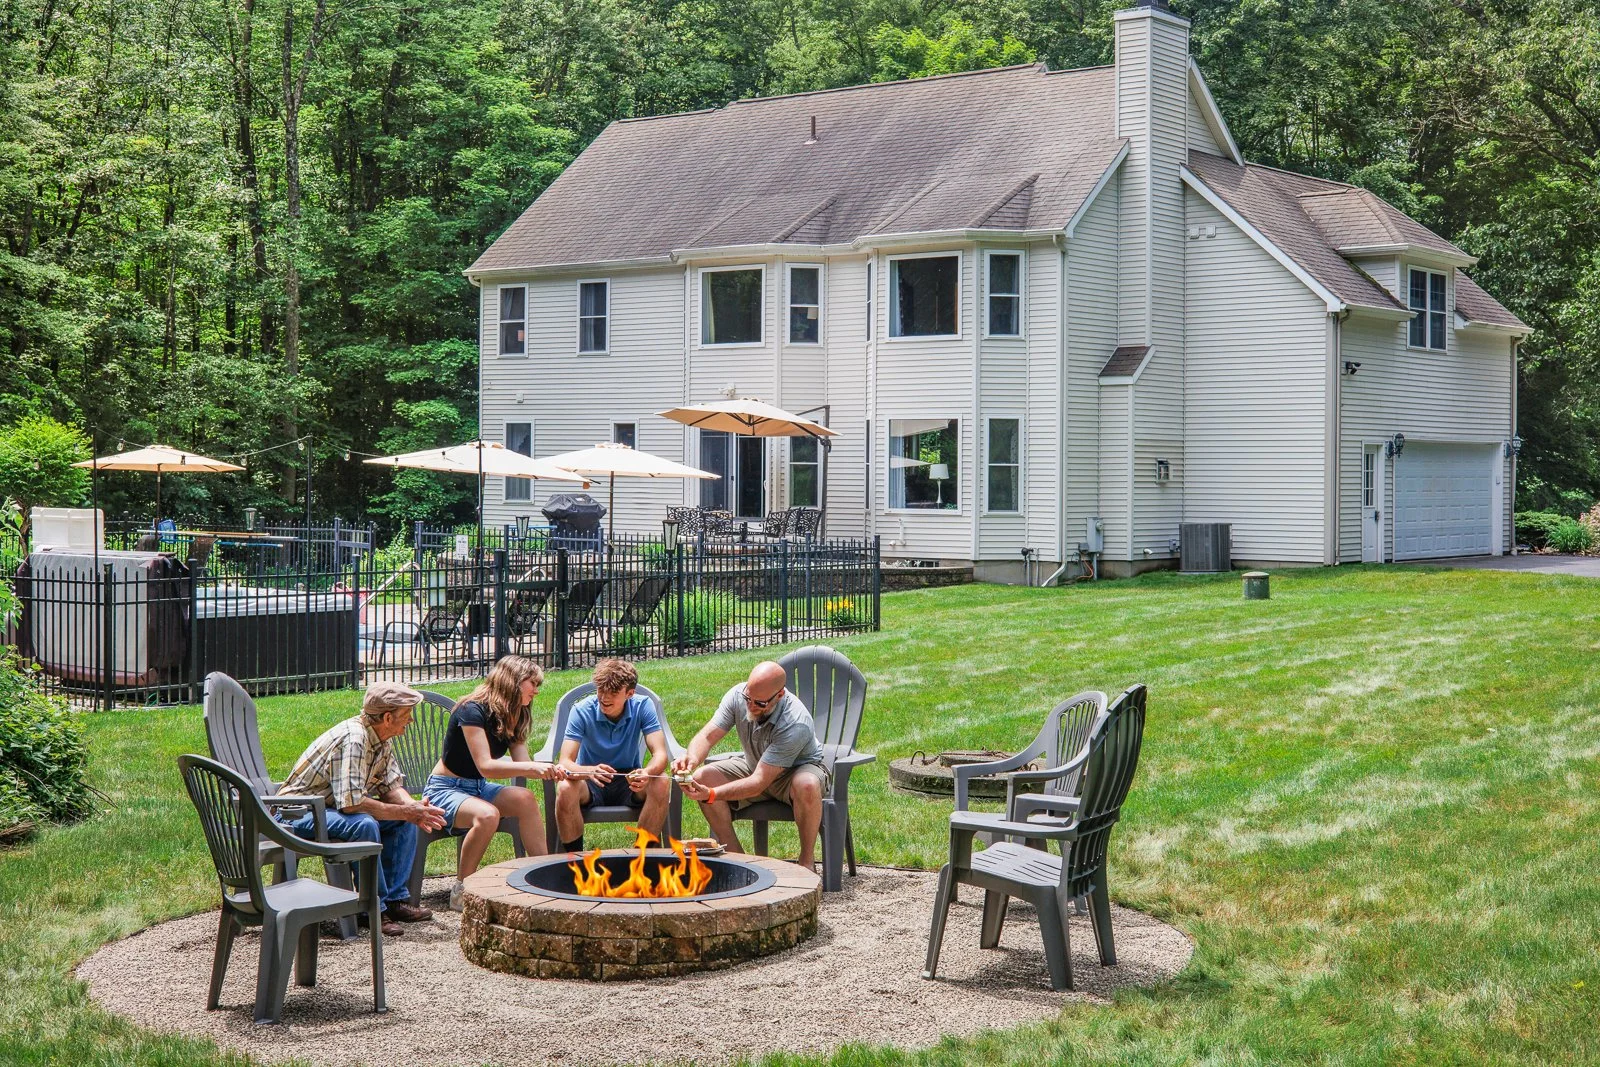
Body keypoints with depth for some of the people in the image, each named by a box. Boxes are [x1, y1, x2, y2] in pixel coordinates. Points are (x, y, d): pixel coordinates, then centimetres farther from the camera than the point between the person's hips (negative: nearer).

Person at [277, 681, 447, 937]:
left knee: (406, 821, 0)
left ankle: (395, 897, 2)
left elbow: (391, 786, 4)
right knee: (364, 824, -34)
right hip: (300, 812, -10)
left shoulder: (380, 738, 2)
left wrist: (414, 807, -18)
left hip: (332, 808, 10)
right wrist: (406, 811, -28)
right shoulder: (353, 739, -28)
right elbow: (351, 802, -34)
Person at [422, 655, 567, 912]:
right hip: (444, 789, -8)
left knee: (525, 799, -21)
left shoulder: (513, 718, 7)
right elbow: (485, 766, -28)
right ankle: (460, 892, -23)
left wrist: (549, 770, -23)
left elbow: (524, 765, -3)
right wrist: (533, 767, -35)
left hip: (478, 789, 8)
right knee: (487, 814, -37)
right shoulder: (473, 710, -20)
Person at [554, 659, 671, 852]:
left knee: (661, 783, -30)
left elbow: (660, 754, -20)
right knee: (565, 788, -34)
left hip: (628, 781, 1)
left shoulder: (643, 706, -13)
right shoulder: (582, 711, -17)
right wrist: (589, 771, -49)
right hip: (591, 785, -1)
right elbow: (565, 763, -25)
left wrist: (647, 772, -45)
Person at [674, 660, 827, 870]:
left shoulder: (796, 724, -37)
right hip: (753, 765, 6)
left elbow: (759, 782, -39)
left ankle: (806, 862, -19)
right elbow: (707, 735, -21)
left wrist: (710, 795, -49)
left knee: (807, 786, -42)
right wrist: (692, 758, -46)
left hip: (800, 768, -5)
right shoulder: (738, 695, -20)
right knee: (702, 777, -19)